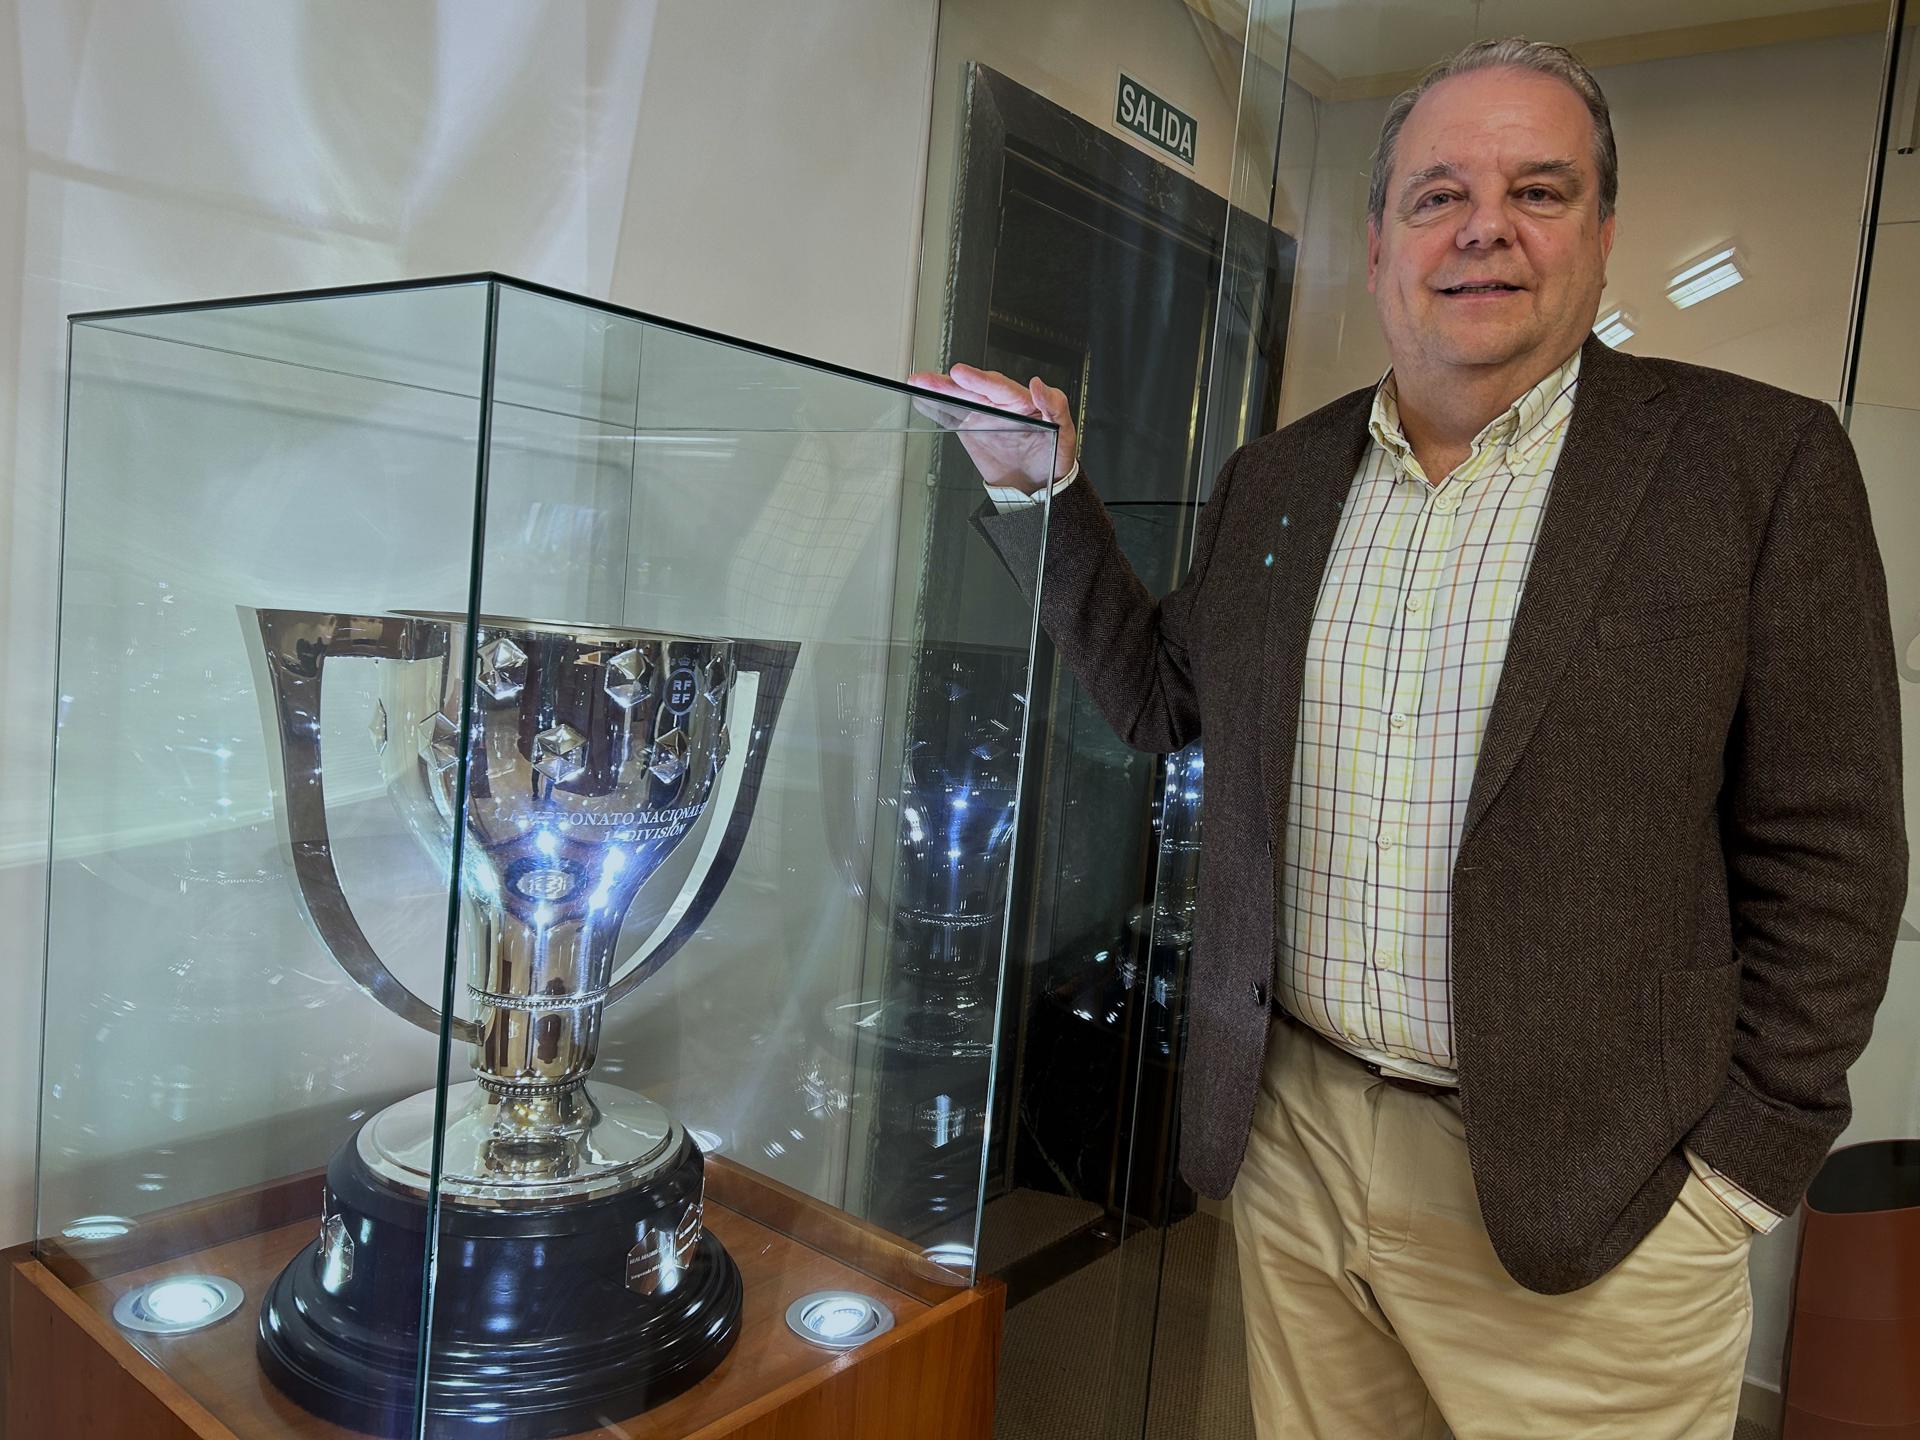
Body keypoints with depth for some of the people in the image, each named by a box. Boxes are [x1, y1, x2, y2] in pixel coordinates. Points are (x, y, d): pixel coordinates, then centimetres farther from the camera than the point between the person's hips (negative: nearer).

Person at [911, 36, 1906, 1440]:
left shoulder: (1759, 461, -5)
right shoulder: (1273, 480, 6)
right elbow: (1163, 699, 14)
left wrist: (1745, 1157, -7)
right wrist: (1044, 494, 5)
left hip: (1584, 1192, -3)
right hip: (1286, 1133, 4)